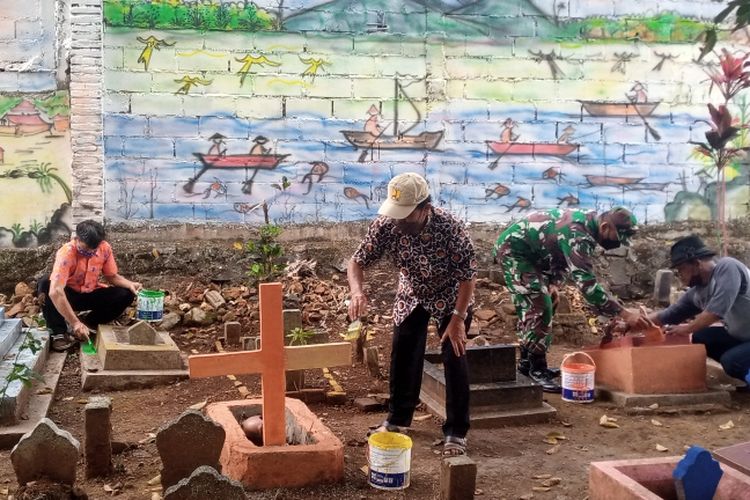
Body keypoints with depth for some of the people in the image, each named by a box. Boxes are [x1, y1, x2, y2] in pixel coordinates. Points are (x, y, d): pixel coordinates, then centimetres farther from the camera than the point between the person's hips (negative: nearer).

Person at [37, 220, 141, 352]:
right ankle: (59, 333, -23)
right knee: (45, 284, -35)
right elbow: (55, 292, -42)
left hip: (91, 295, 4)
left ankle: (89, 324, -6)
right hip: (69, 295, -4)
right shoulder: (66, 253, -31)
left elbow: (111, 276, 1)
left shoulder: (105, 248, -15)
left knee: (126, 294, -19)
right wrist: (75, 323, -48)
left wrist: (130, 284, -22)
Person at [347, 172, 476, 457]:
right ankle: (397, 419, 26)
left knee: (454, 358, -7)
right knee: (402, 353, 7)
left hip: (450, 296, -3)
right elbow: (357, 262, -18)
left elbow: (468, 275, -26)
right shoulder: (385, 225, -28)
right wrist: (357, 292, -38)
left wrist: (458, 318, -27)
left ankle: (456, 432, 4)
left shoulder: (450, 228, -37)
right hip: (411, 295, 4)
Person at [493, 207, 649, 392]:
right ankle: (537, 370, -9)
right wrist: (624, 313, -38)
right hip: (512, 248, -10)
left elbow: (563, 256, 14)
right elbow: (586, 282, -37)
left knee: (533, 305, 14)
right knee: (540, 306, -15)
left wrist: (554, 283, -2)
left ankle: (527, 362, 24)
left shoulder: (587, 222, 0)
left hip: (527, 251, 10)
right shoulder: (578, 235, -31)